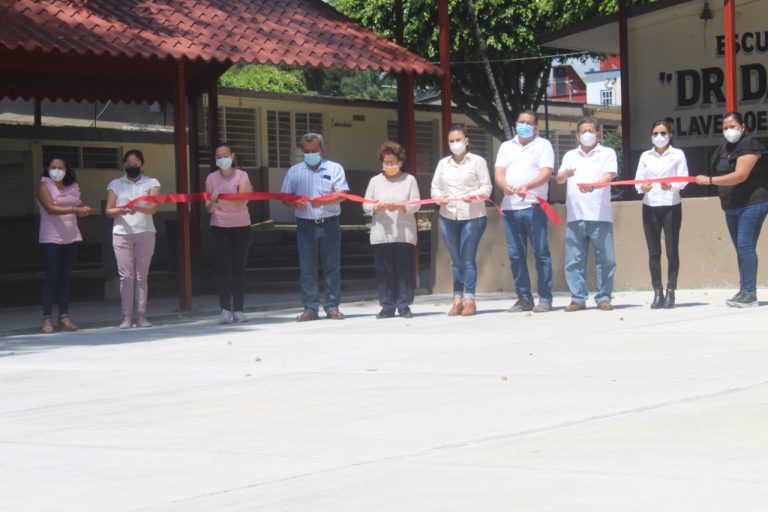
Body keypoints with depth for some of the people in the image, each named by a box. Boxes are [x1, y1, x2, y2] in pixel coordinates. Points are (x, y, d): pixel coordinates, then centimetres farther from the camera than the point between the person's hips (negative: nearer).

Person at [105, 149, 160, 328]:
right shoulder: (115, 184, 12)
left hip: (145, 233, 0)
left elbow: (153, 208, -5)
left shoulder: (151, 183, 9)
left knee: (141, 276, 0)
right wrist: (120, 210, -15)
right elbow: (109, 210, 7)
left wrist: (138, 208, -25)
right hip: (122, 234, 0)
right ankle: (127, 317, -5)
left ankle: (142, 316, 0)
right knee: (126, 276, -4)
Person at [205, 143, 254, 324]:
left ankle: (238, 309, -2)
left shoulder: (241, 176, -3)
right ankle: (225, 309, -11)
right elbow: (208, 206, 0)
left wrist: (226, 199, -32)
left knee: (239, 268, -2)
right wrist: (211, 205, -23)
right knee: (223, 268, -7)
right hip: (219, 226, 1)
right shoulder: (212, 178, 3)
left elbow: (242, 201, -15)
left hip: (241, 226, -1)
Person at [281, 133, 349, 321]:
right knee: (307, 268, 0)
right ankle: (310, 308, 3)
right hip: (306, 225, 2)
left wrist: (323, 201, -22)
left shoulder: (334, 169, 6)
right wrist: (295, 204, -13)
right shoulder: (294, 171, 14)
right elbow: (285, 198, 10)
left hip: (330, 224, -2)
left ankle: (332, 307, 5)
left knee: (332, 267, 0)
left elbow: (342, 194, -5)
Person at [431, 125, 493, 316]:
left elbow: (487, 187, -2)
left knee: (468, 259, -6)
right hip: (448, 217, 4)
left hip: (473, 216, -4)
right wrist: (439, 197, -10)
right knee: (455, 260, 5)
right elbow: (435, 187, 12)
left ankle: (469, 299, -2)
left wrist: (474, 196, -21)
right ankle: (457, 299, 9)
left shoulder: (477, 161, 2)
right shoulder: (443, 163, 14)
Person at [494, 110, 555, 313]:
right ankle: (524, 298, 10)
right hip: (510, 207, 4)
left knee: (541, 253, -5)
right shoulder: (506, 147, 18)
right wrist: (506, 186, -16)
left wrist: (527, 186, -24)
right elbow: (498, 173, 7)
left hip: (533, 206, -4)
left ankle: (545, 298, -4)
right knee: (516, 254, 4)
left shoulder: (543, 145, 6)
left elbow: (546, 173, -6)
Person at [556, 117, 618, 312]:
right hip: (575, 215, 3)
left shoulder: (607, 153, 9)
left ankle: (603, 297, 2)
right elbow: (558, 179, 7)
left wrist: (593, 185, -28)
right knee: (574, 259, 0)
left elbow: (609, 176, -7)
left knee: (605, 258, -4)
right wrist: (565, 174, -18)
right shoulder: (570, 156, 19)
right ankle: (577, 298, 4)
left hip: (600, 215, -3)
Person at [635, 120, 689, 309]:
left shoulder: (678, 155, 5)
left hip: (671, 206, -2)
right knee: (653, 252, 1)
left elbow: (683, 180, -3)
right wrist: (642, 187, -17)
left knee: (672, 251, -3)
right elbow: (638, 180, 6)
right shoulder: (645, 156, 13)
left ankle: (670, 292, -1)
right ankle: (657, 292, 3)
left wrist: (671, 186, -23)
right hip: (650, 207, 2)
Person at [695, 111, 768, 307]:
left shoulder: (749, 145, -13)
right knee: (740, 248, 9)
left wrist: (709, 180, -24)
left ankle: (750, 293, -15)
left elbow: (740, 175, -24)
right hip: (732, 207, 9)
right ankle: (743, 291, 12)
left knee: (745, 246, -14)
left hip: (752, 204, -9)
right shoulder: (723, 149, 13)